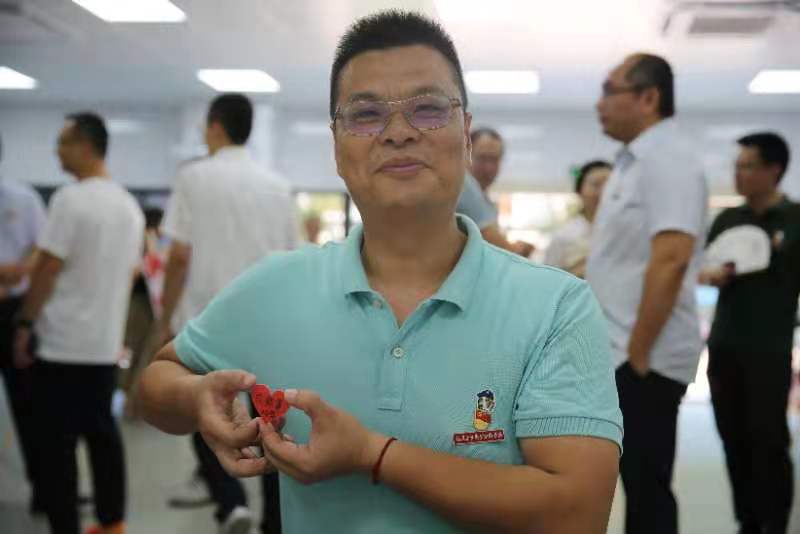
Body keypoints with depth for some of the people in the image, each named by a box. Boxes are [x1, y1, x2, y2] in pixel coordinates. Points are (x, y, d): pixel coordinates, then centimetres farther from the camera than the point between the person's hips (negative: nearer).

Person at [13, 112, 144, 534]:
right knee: (102, 433, 16)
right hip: (106, 343, 8)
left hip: (62, 344, -7)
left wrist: (25, 324, -5)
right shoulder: (129, 206, 9)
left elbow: (46, 270, -14)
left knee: (57, 444, 0)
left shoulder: (71, 199, -14)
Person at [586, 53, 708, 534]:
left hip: (644, 360, -9)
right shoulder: (634, 160, 14)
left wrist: (637, 356, -23)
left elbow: (670, 261, -25)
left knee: (646, 488, 0)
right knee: (637, 481, 16)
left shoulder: (668, 159, -16)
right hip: (617, 354, 9)